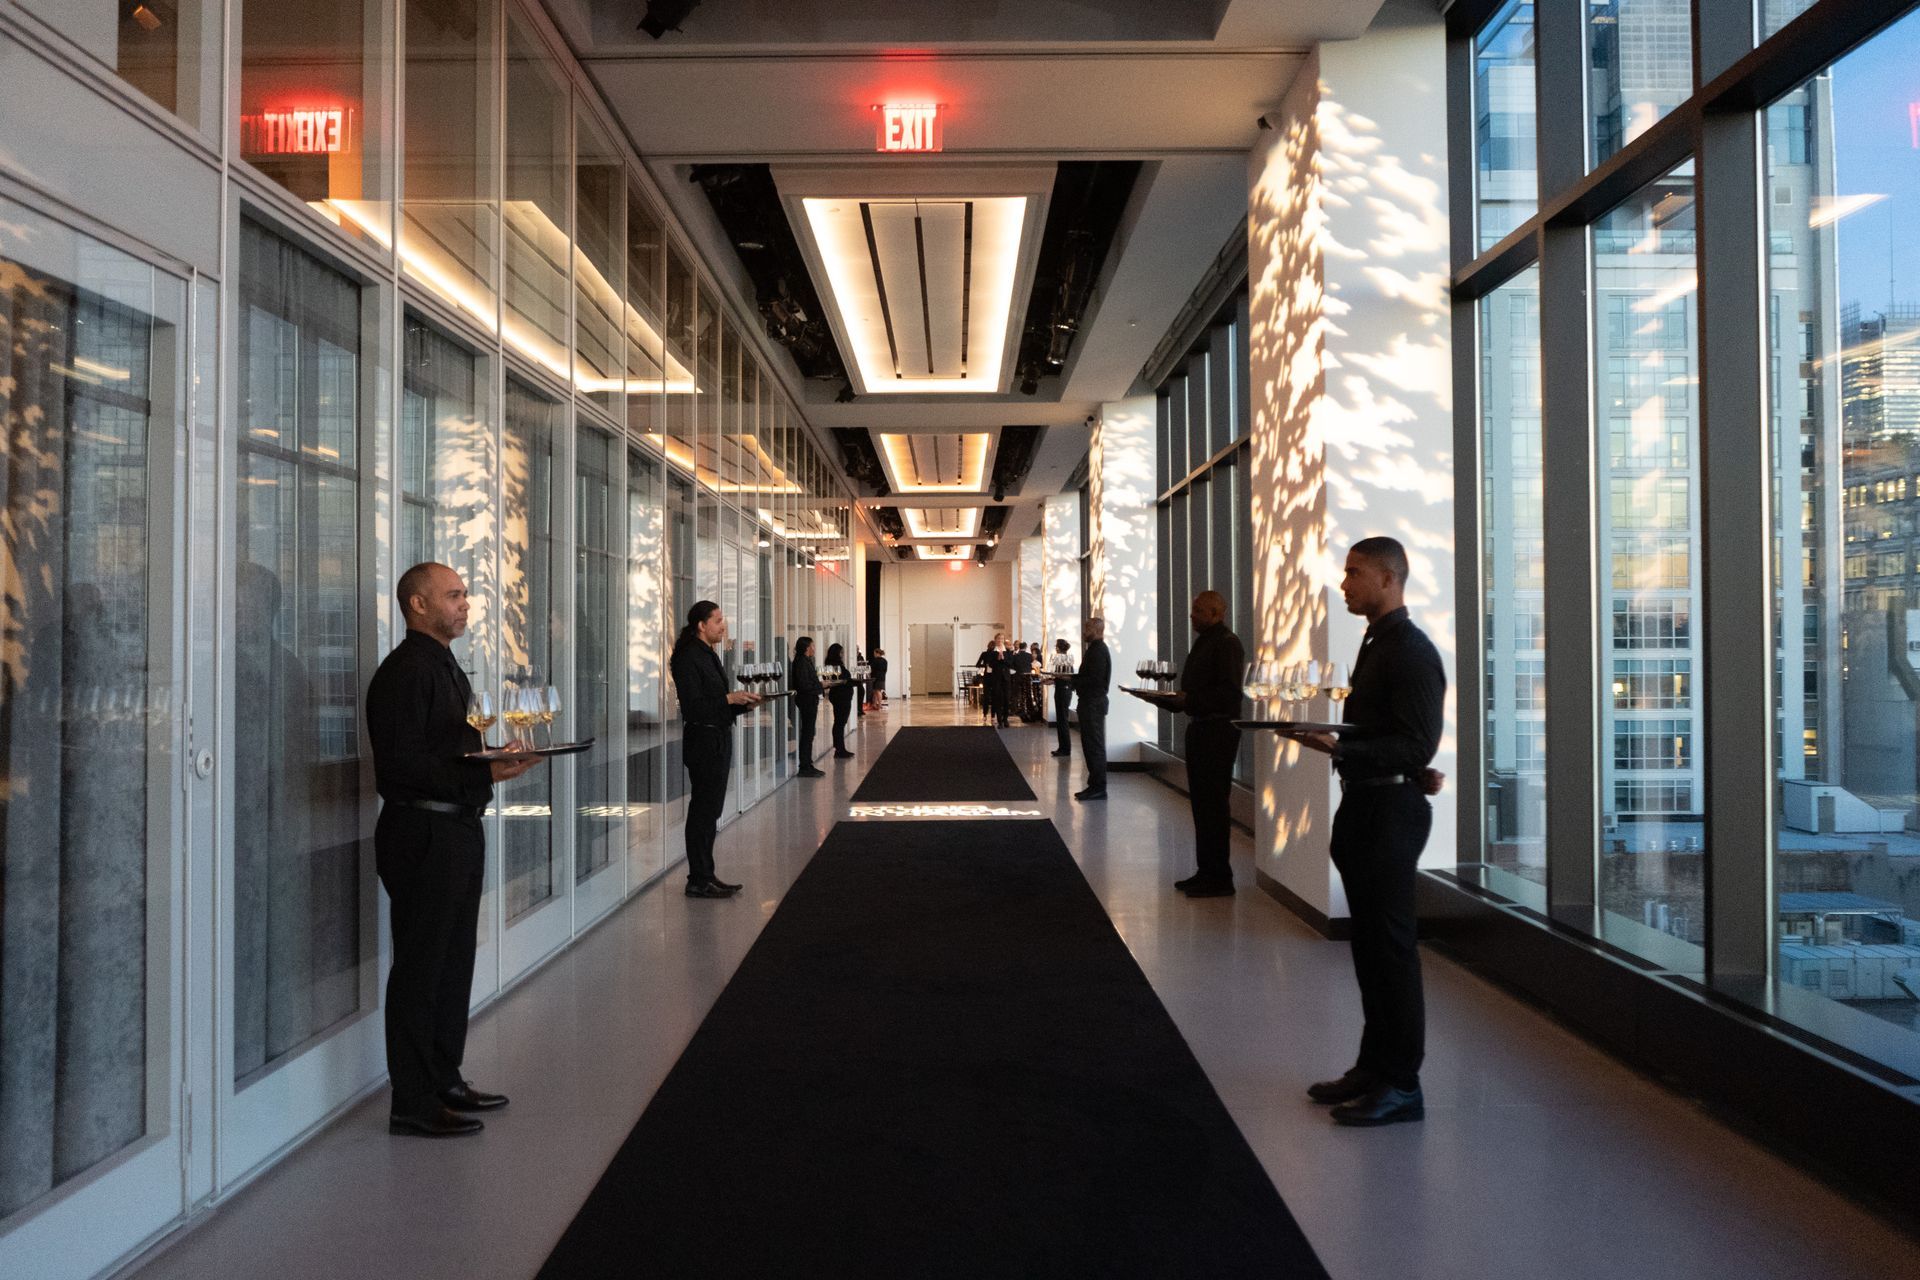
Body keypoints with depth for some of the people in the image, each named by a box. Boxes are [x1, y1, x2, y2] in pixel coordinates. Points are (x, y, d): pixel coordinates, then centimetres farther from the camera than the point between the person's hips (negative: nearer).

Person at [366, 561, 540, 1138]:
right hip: (423, 834, -10)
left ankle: (445, 1080, 29)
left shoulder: (446, 666, 17)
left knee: (454, 961, 16)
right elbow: (401, 765, -22)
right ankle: (413, 1102, 9)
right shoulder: (406, 670, -15)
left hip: (458, 830, 10)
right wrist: (484, 774, -25)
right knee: (421, 967, -1)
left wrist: (500, 758, 5)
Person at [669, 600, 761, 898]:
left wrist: (744, 704, 6)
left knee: (709, 810, 13)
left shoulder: (708, 656, 15)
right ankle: (698, 881, 3)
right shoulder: (688, 658, -14)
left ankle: (706, 876, 20)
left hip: (718, 741, 10)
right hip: (703, 742, -10)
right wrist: (729, 699, -17)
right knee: (703, 810, -4)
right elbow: (692, 707, -20)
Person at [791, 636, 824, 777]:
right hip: (807, 700, -11)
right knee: (807, 734, -6)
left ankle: (807, 766, 20)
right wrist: (820, 686, -13)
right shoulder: (802, 662, -16)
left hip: (809, 701, 11)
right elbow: (804, 685, -22)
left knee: (808, 734, 14)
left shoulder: (806, 662, 15)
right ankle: (805, 768, -3)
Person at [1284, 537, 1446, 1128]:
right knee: (1369, 942, 15)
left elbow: (1417, 746, -21)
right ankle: (1374, 1066, 26)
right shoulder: (1376, 643, 15)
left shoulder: (1411, 651, -15)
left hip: (1392, 808, -9)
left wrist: (1340, 748, -28)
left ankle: (1400, 1085, 8)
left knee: (1391, 945, -2)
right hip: (1364, 804, 10)